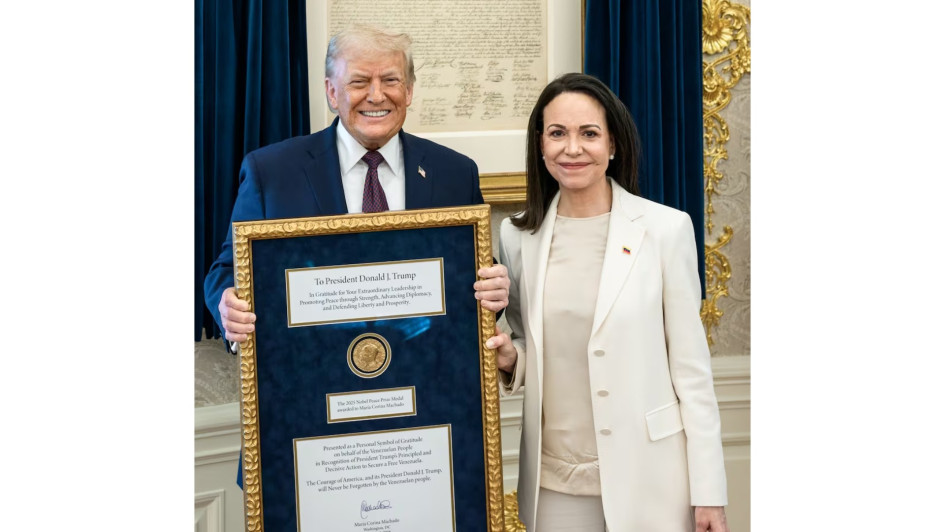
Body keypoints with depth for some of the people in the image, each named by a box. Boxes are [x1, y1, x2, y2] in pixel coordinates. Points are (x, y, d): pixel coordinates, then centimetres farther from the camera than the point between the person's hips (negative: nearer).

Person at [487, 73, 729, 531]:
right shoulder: (518, 235, 3)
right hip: (555, 480, 3)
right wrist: (509, 359, -8)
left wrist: (709, 492, -6)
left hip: (646, 476, -3)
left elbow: (691, 365, -5)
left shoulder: (666, 228, -6)